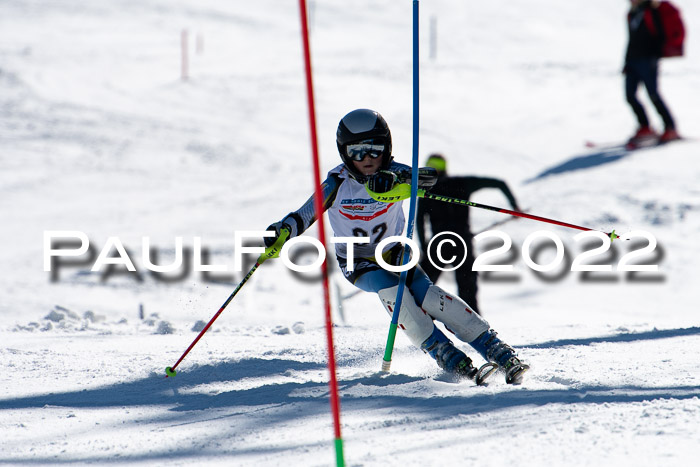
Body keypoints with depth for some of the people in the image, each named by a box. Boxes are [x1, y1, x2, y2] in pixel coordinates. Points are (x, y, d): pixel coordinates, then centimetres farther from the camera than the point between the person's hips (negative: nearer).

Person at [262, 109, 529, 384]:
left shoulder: (392, 174, -18)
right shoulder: (338, 184, -18)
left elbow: (428, 176, -37)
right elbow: (304, 216, -18)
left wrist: (396, 179, -57)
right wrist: (282, 232, -39)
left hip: (394, 252, 1)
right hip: (357, 262, -1)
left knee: (426, 296, -22)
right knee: (391, 290, -30)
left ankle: (500, 353, -20)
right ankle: (452, 362, -29)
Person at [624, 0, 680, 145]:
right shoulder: (631, 14, 18)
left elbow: (660, 35, -11)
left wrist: (655, 56, -17)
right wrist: (627, 60, 19)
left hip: (647, 59, -8)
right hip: (633, 61, 8)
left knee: (653, 94, -10)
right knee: (630, 95, 0)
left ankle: (670, 129, -6)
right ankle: (645, 127, 8)